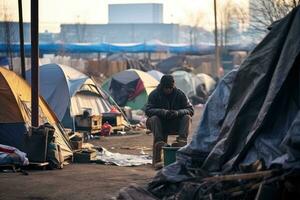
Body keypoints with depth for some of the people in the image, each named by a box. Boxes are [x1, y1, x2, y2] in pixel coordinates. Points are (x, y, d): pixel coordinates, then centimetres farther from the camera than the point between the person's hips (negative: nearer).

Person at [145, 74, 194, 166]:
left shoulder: (180, 94, -1)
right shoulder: (154, 94, -4)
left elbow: (190, 110, -4)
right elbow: (147, 110, -14)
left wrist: (178, 112, -25)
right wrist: (163, 112, -31)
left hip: (175, 124, 1)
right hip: (160, 124, -1)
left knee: (187, 117, -23)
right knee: (153, 119, -32)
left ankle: (182, 139, -44)